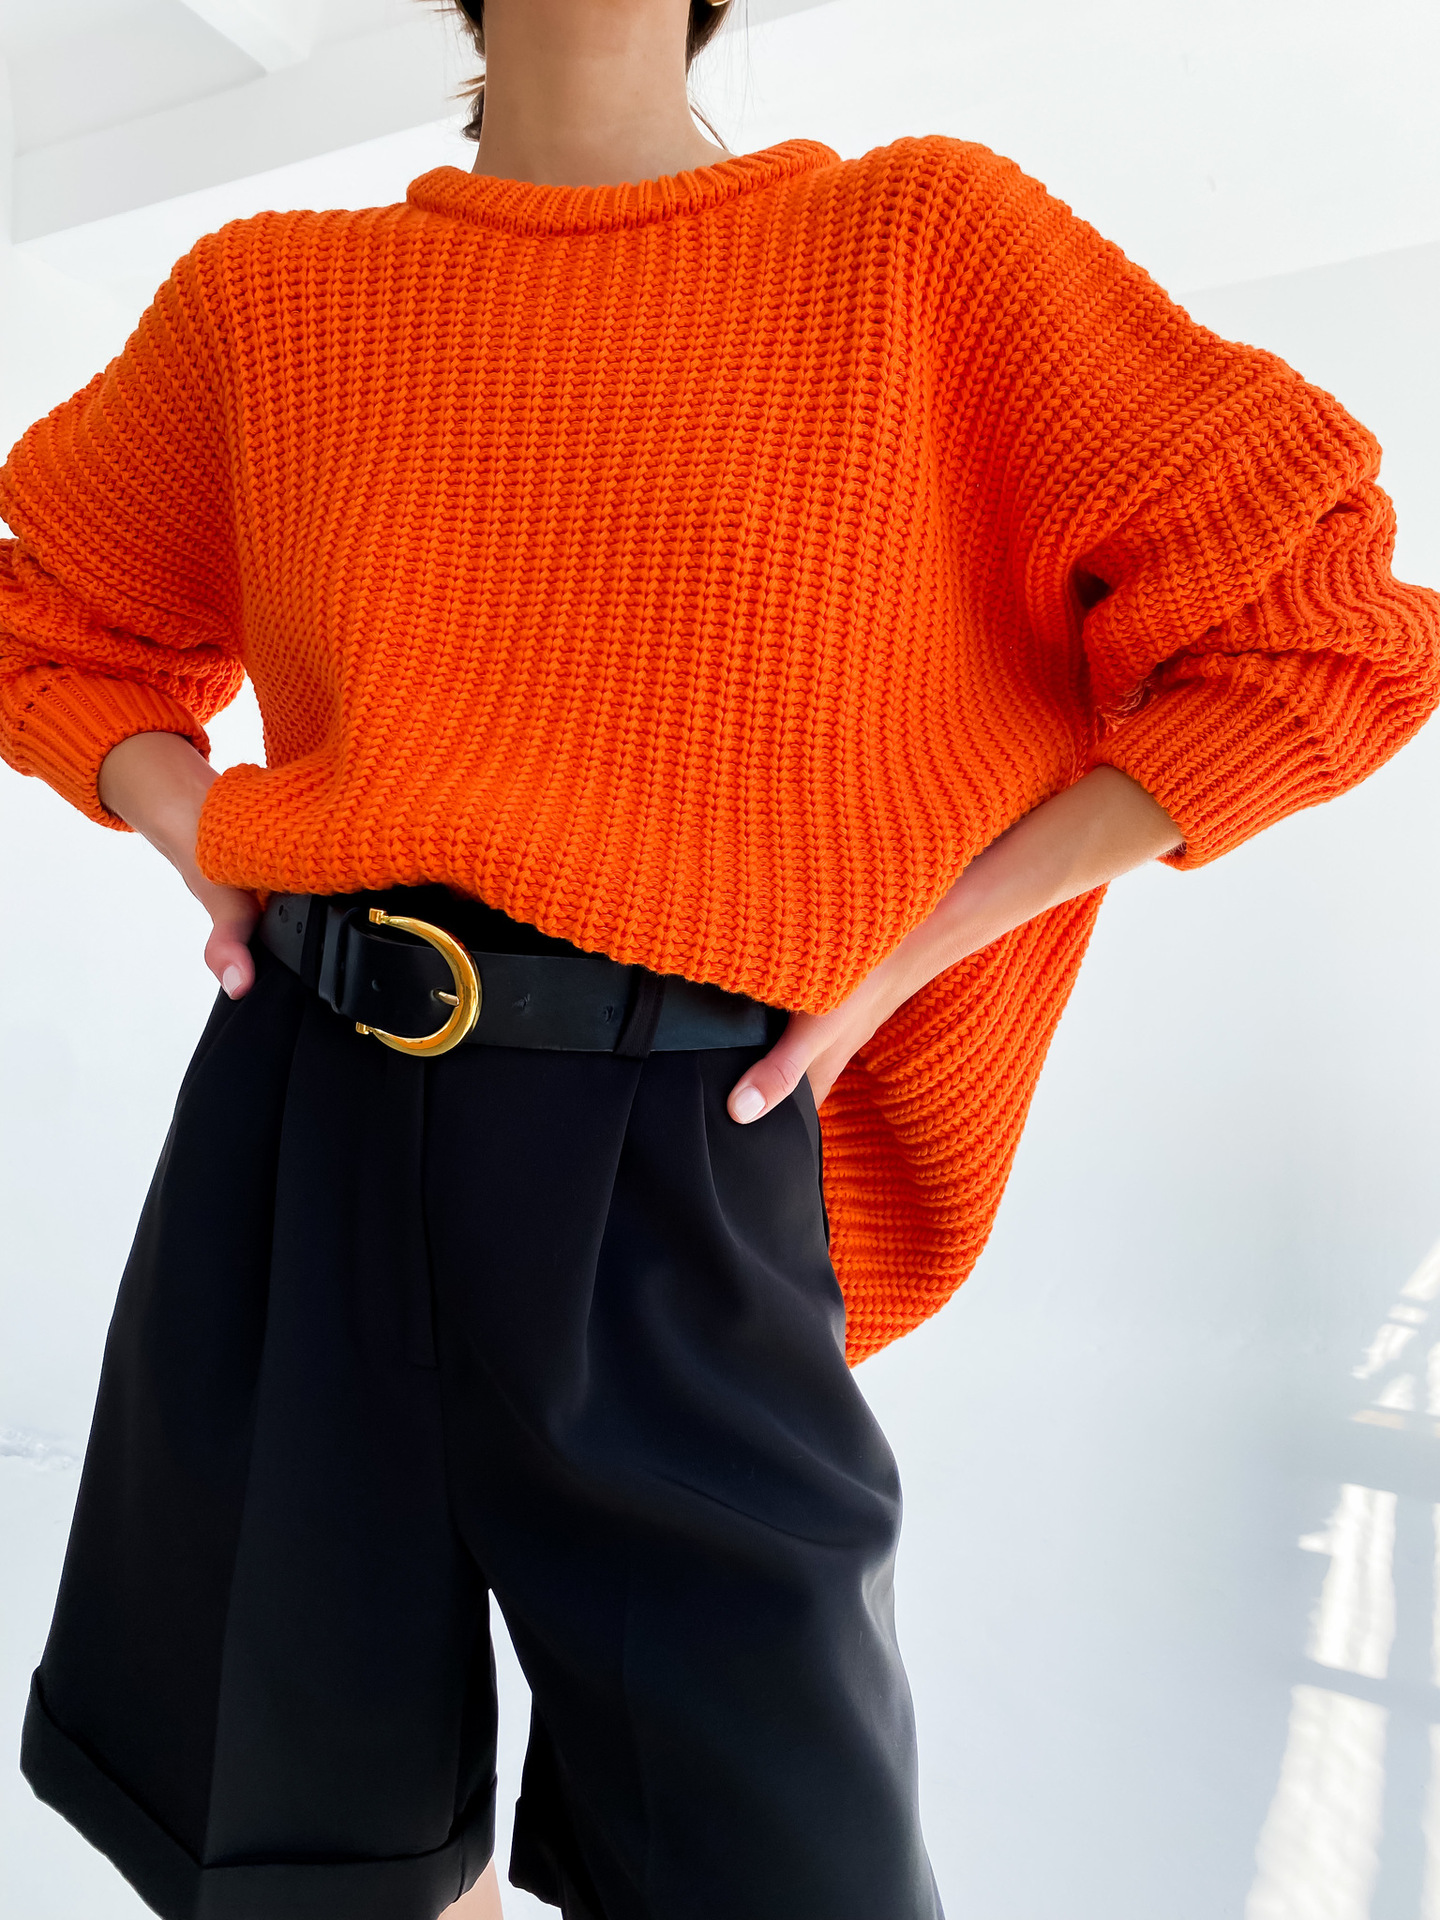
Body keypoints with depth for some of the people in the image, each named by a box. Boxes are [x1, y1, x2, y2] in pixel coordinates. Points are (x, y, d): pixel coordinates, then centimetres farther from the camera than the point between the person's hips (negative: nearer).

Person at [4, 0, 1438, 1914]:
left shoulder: (920, 242, 1)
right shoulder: (270, 302, 9)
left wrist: (909, 942, -5)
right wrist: (217, 857, 4)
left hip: (669, 1177, -2)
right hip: (297, 1152, 4)